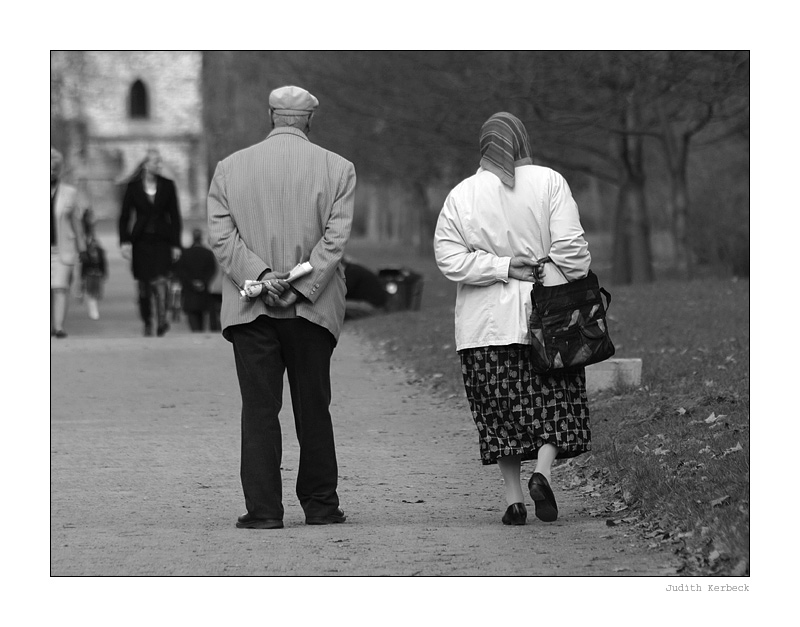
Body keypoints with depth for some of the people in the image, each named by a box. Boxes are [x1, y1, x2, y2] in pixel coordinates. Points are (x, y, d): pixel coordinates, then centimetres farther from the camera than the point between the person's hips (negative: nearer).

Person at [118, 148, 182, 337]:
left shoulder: (167, 186, 5)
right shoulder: (133, 186, 2)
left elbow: (174, 217, 8)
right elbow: (124, 216, 4)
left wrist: (176, 244, 4)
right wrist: (125, 241, -8)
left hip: (162, 239, -1)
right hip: (141, 240, 1)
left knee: (160, 280, -18)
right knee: (144, 285, 4)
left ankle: (162, 321, -23)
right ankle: (147, 323, 18)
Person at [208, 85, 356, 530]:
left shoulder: (229, 168, 7)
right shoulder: (338, 168, 3)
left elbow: (222, 235, -3)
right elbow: (336, 237, -7)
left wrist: (261, 276, -11)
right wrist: (300, 287, -10)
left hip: (250, 309, 0)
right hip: (313, 310, 0)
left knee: (259, 410, 1)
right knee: (314, 409, 9)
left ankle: (263, 509, -3)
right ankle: (320, 505, 14)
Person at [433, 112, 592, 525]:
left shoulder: (461, 195, 2)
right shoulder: (549, 182, -3)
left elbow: (449, 257, -6)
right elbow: (570, 247, -9)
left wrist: (501, 268, -6)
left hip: (485, 322, 1)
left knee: (500, 412, 7)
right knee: (555, 400, 9)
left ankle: (513, 498, 3)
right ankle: (542, 471, -12)